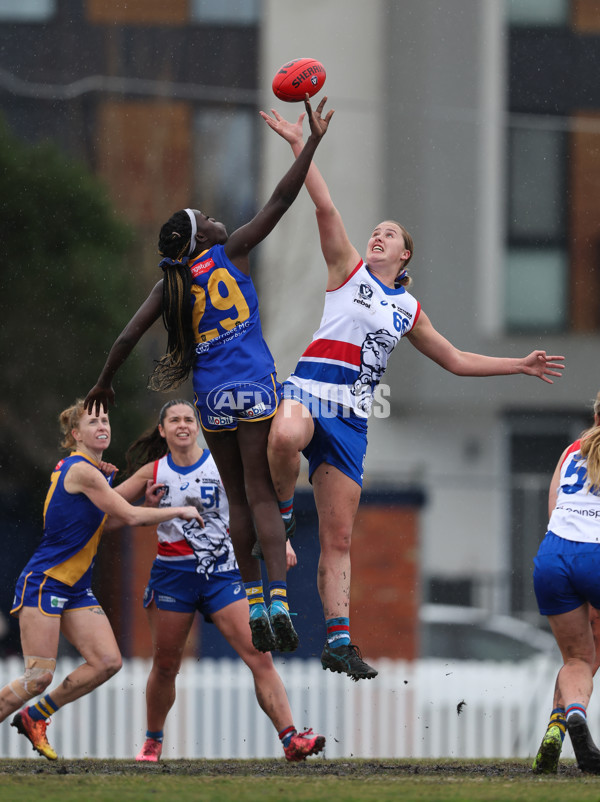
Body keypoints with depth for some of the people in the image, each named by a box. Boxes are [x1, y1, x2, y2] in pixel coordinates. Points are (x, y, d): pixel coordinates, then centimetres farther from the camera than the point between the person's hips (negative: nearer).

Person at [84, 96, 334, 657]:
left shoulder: (170, 287, 6)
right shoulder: (232, 253, -1)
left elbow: (127, 338, 3)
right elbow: (279, 201, -3)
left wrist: (104, 385, 19)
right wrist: (312, 143, 2)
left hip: (212, 395, 2)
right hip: (255, 388, -2)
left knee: (237, 499, 12)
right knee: (260, 495, -5)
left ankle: (253, 601, 9)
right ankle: (279, 600, -17)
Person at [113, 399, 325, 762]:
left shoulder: (221, 464, -1)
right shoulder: (153, 473, 4)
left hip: (222, 573, -1)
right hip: (172, 575, 1)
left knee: (260, 656, -12)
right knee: (165, 666, 9)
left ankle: (291, 739, -17)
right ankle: (153, 741, 30)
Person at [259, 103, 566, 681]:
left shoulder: (408, 309, 23)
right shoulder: (347, 269, 10)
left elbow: (455, 360, 32)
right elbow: (325, 207, -1)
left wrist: (518, 366, 28)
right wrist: (300, 145, -11)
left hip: (352, 417, 4)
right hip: (311, 389, -4)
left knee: (338, 537, 0)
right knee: (285, 436, -42)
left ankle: (338, 639, 0)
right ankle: (280, 512, -15)